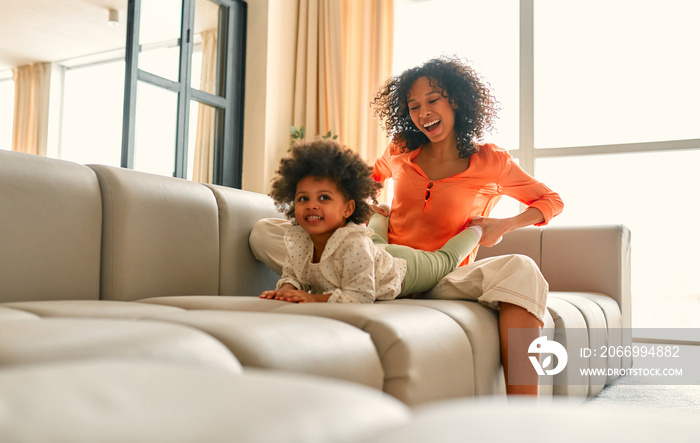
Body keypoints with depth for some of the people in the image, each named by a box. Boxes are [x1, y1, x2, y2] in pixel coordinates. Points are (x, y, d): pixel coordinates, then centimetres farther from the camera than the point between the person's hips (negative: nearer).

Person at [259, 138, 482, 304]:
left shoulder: (354, 245, -49)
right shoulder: (296, 241, -29)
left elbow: (361, 295, -46)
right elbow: (291, 275, -14)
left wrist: (315, 298, -53)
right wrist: (286, 289, -37)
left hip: (402, 269, -6)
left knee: (445, 260, 25)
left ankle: (472, 230, 51)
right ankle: (381, 213, 70)